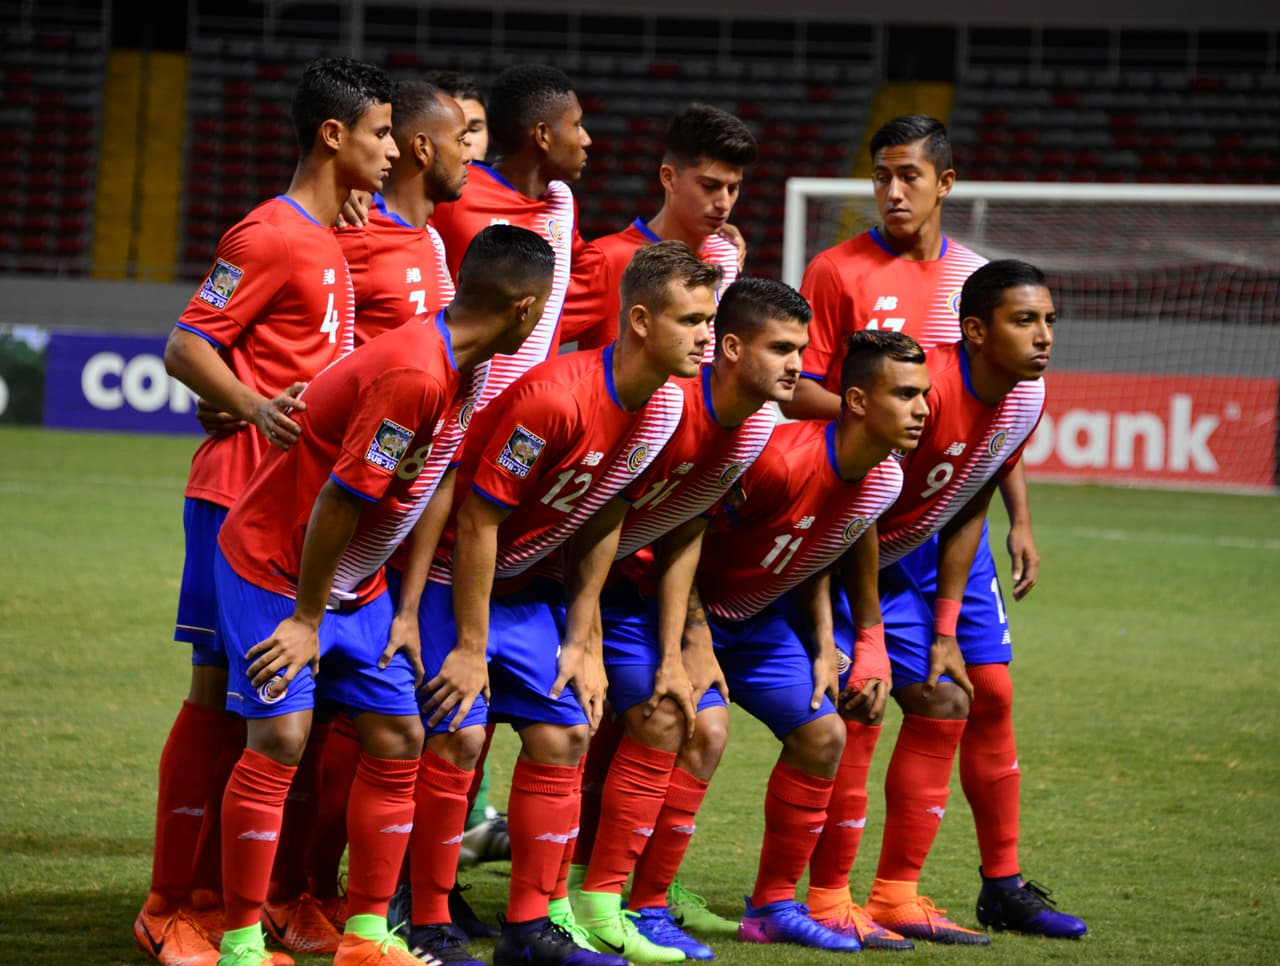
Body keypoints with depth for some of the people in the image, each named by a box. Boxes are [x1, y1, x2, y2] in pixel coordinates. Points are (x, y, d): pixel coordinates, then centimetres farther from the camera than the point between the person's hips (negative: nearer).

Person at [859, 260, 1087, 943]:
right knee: (940, 705, -13)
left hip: (938, 549, 8)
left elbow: (967, 515, 0)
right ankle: (893, 899, -4)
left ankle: (1003, 885, 20)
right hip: (869, 554, -8)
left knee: (991, 696, 7)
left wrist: (946, 629, -3)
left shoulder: (1026, 397, -9)